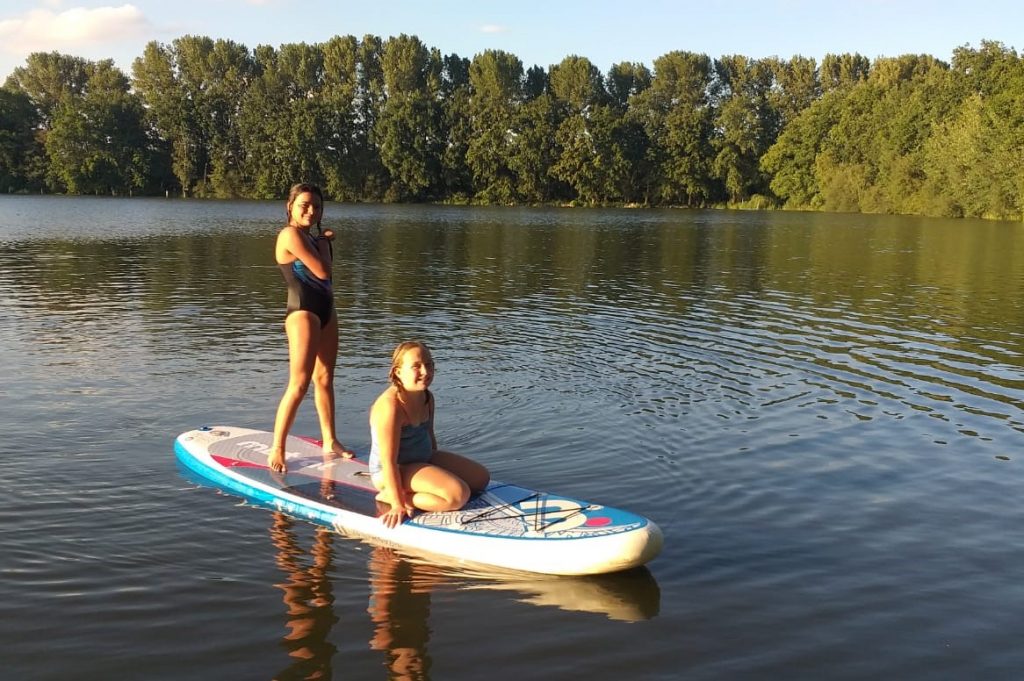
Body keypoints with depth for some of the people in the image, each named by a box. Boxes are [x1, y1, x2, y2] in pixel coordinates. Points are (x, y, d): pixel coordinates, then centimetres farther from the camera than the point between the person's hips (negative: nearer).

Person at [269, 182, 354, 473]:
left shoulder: (310, 237, 14)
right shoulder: (291, 234, -14)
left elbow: (324, 273, 10)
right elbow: (322, 271, -17)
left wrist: (324, 242, 2)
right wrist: (324, 242, -2)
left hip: (325, 312, 9)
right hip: (303, 313, -9)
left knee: (324, 377, 13)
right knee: (299, 383, -11)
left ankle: (330, 442, 21)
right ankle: (277, 449, -5)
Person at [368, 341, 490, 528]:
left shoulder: (427, 397, 0)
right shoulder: (390, 406, -28)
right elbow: (388, 462, -27)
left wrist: (438, 469, 20)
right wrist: (398, 504, -25)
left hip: (424, 459, 10)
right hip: (395, 470, -10)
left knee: (481, 478, 12)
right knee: (459, 495, -25)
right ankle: (390, 497, -11)